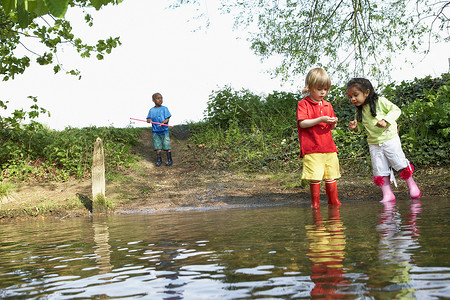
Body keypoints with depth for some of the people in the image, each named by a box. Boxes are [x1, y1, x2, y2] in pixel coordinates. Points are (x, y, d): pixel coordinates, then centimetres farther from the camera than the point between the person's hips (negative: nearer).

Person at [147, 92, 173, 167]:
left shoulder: (164, 109, -2)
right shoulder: (151, 110, 7)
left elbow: (167, 119, -6)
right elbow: (148, 119, 11)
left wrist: (163, 122, -26)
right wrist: (149, 120, -13)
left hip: (164, 131, -3)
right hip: (155, 131, 3)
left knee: (167, 146, -2)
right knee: (157, 146, 5)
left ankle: (169, 160, 7)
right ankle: (159, 160, 15)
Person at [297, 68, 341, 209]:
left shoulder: (327, 105, 18)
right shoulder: (303, 104, -2)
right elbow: (302, 123, -13)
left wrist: (334, 123, -2)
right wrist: (320, 120, -20)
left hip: (329, 147, 6)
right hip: (312, 148, -6)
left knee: (331, 176, 8)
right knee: (315, 177, -8)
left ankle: (334, 201, 19)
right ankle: (315, 203, 5)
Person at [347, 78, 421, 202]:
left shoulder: (380, 101, -7)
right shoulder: (359, 110, 7)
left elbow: (396, 110, -9)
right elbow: (361, 125, 19)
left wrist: (386, 120, -23)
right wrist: (355, 126, -4)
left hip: (389, 139, -4)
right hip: (374, 144, 5)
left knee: (400, 163, 0)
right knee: (380, 170, -1)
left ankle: (411, 185, 19)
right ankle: (388, 194, 3)